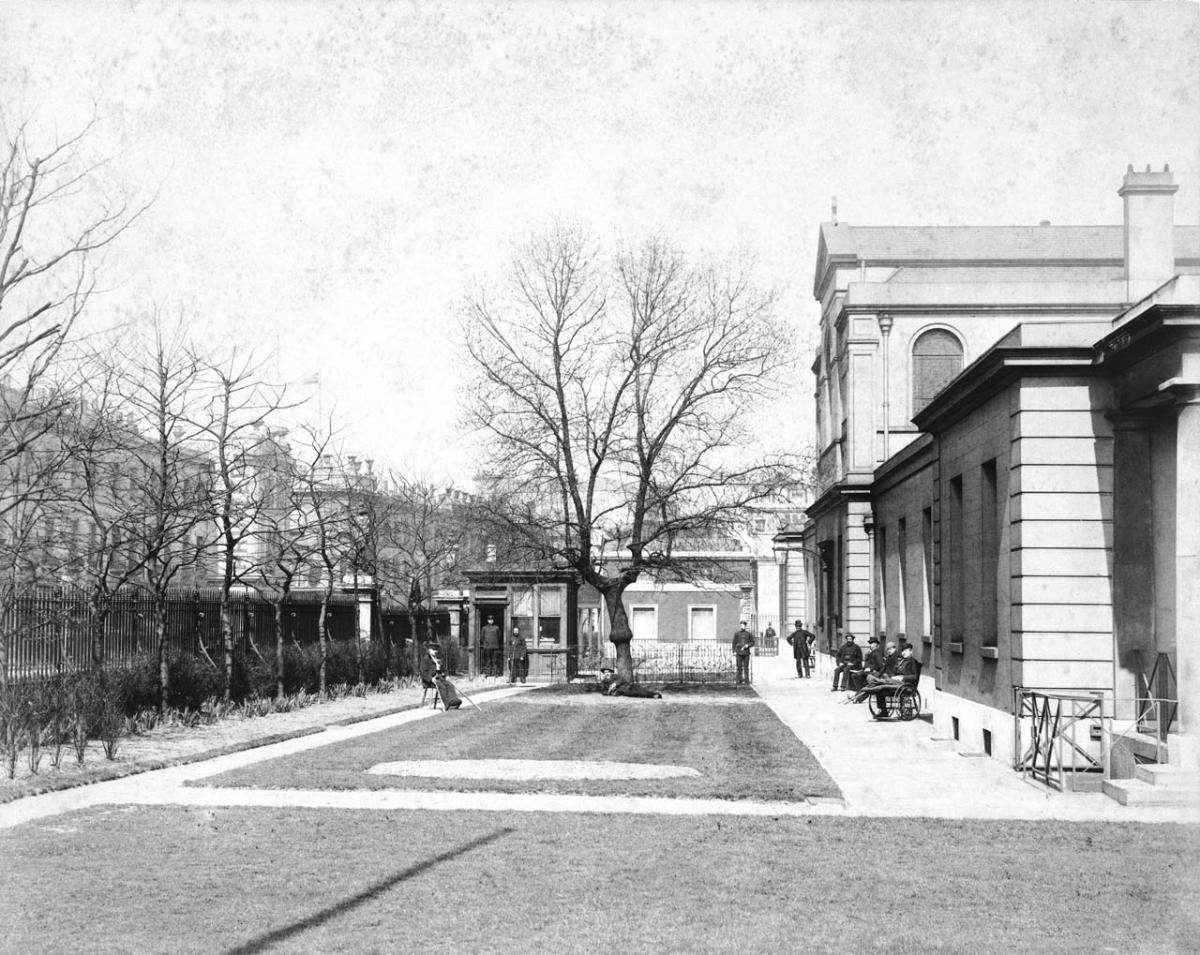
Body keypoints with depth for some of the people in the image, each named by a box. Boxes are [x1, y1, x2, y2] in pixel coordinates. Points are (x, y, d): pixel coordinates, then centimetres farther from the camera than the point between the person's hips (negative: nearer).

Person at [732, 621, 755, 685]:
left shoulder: (749, 634, 7)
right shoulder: (737, 634, 7)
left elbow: (752, 642, 11)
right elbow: (734, 643, 7)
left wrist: (748, 645, -9)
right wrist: (734, 652, 0)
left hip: (746, 652, 0)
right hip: (739, 652, 0)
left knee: (746, 667, -1)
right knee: (739, 667, -2)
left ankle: (746, 680, 2)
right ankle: (739, 680, 3)